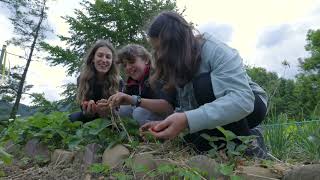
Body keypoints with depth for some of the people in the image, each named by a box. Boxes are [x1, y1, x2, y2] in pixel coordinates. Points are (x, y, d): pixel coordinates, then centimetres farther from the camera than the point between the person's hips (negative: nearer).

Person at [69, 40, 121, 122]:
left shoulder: (118, 81, -17)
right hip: (90, 118, 1)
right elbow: (84, 107, -14)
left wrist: (109, 111, -42)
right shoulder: (82, 78, -13)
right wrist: (88, 111, -39)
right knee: (72, 118, -27)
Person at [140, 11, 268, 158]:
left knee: (203, 85, -31)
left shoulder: (215, 51, -26)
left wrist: (187, 120, -48)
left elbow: (242, 100, -40)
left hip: (250, 104, -6)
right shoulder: (178, 65, -3)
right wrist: (165, 124, -18)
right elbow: (186, 108, -1)